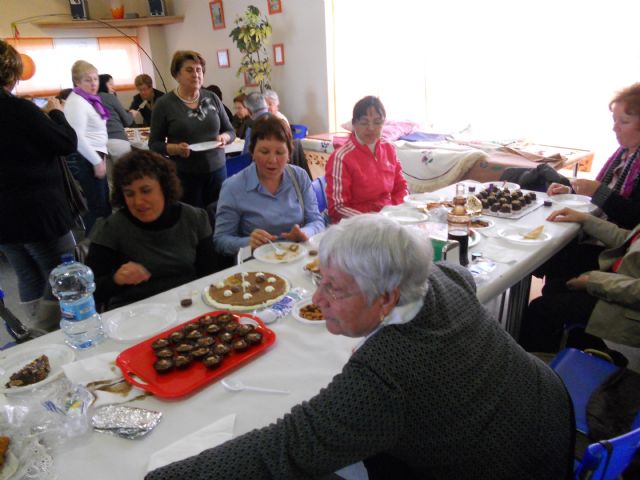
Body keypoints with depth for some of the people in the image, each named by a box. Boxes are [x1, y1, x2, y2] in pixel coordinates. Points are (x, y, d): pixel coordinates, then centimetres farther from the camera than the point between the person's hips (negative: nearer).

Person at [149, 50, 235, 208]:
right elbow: (154, 144, 1)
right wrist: (176, 148, -17)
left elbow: (230, 131, 12)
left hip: (217, 170, 3)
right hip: (184, 175, -2)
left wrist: (224, 138, -10)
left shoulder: (212, 98, 5)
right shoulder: (164, 104, -3)